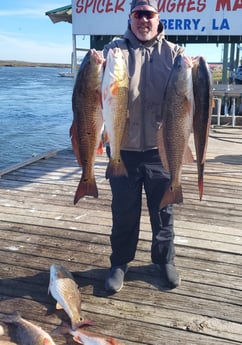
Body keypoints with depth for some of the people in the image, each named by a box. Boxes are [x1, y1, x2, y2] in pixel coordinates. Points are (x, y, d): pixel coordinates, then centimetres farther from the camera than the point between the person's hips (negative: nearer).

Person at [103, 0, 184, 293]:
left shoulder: (173, 53, 7)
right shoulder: (114, 50, 5)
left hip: (161, 147, 1)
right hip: (123, 147, 0)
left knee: (162, 208, 13)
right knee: (123, 211, 10)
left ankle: (165, 260, 34)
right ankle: (119, 262, 29)